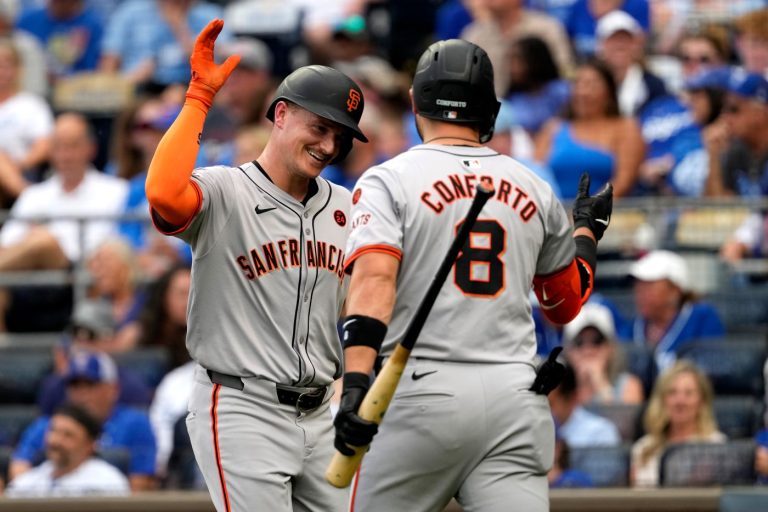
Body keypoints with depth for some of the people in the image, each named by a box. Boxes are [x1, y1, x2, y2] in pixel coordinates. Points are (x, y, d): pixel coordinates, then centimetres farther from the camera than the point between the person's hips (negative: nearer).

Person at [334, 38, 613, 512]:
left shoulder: (388, 181, 1)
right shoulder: (535, 190, 14)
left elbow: (374, 278, -17)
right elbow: (567, 304, 25)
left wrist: (356, 384, -27)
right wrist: (586, 229, 43)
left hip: (424, 396, -3)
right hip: (517, 399, 3)